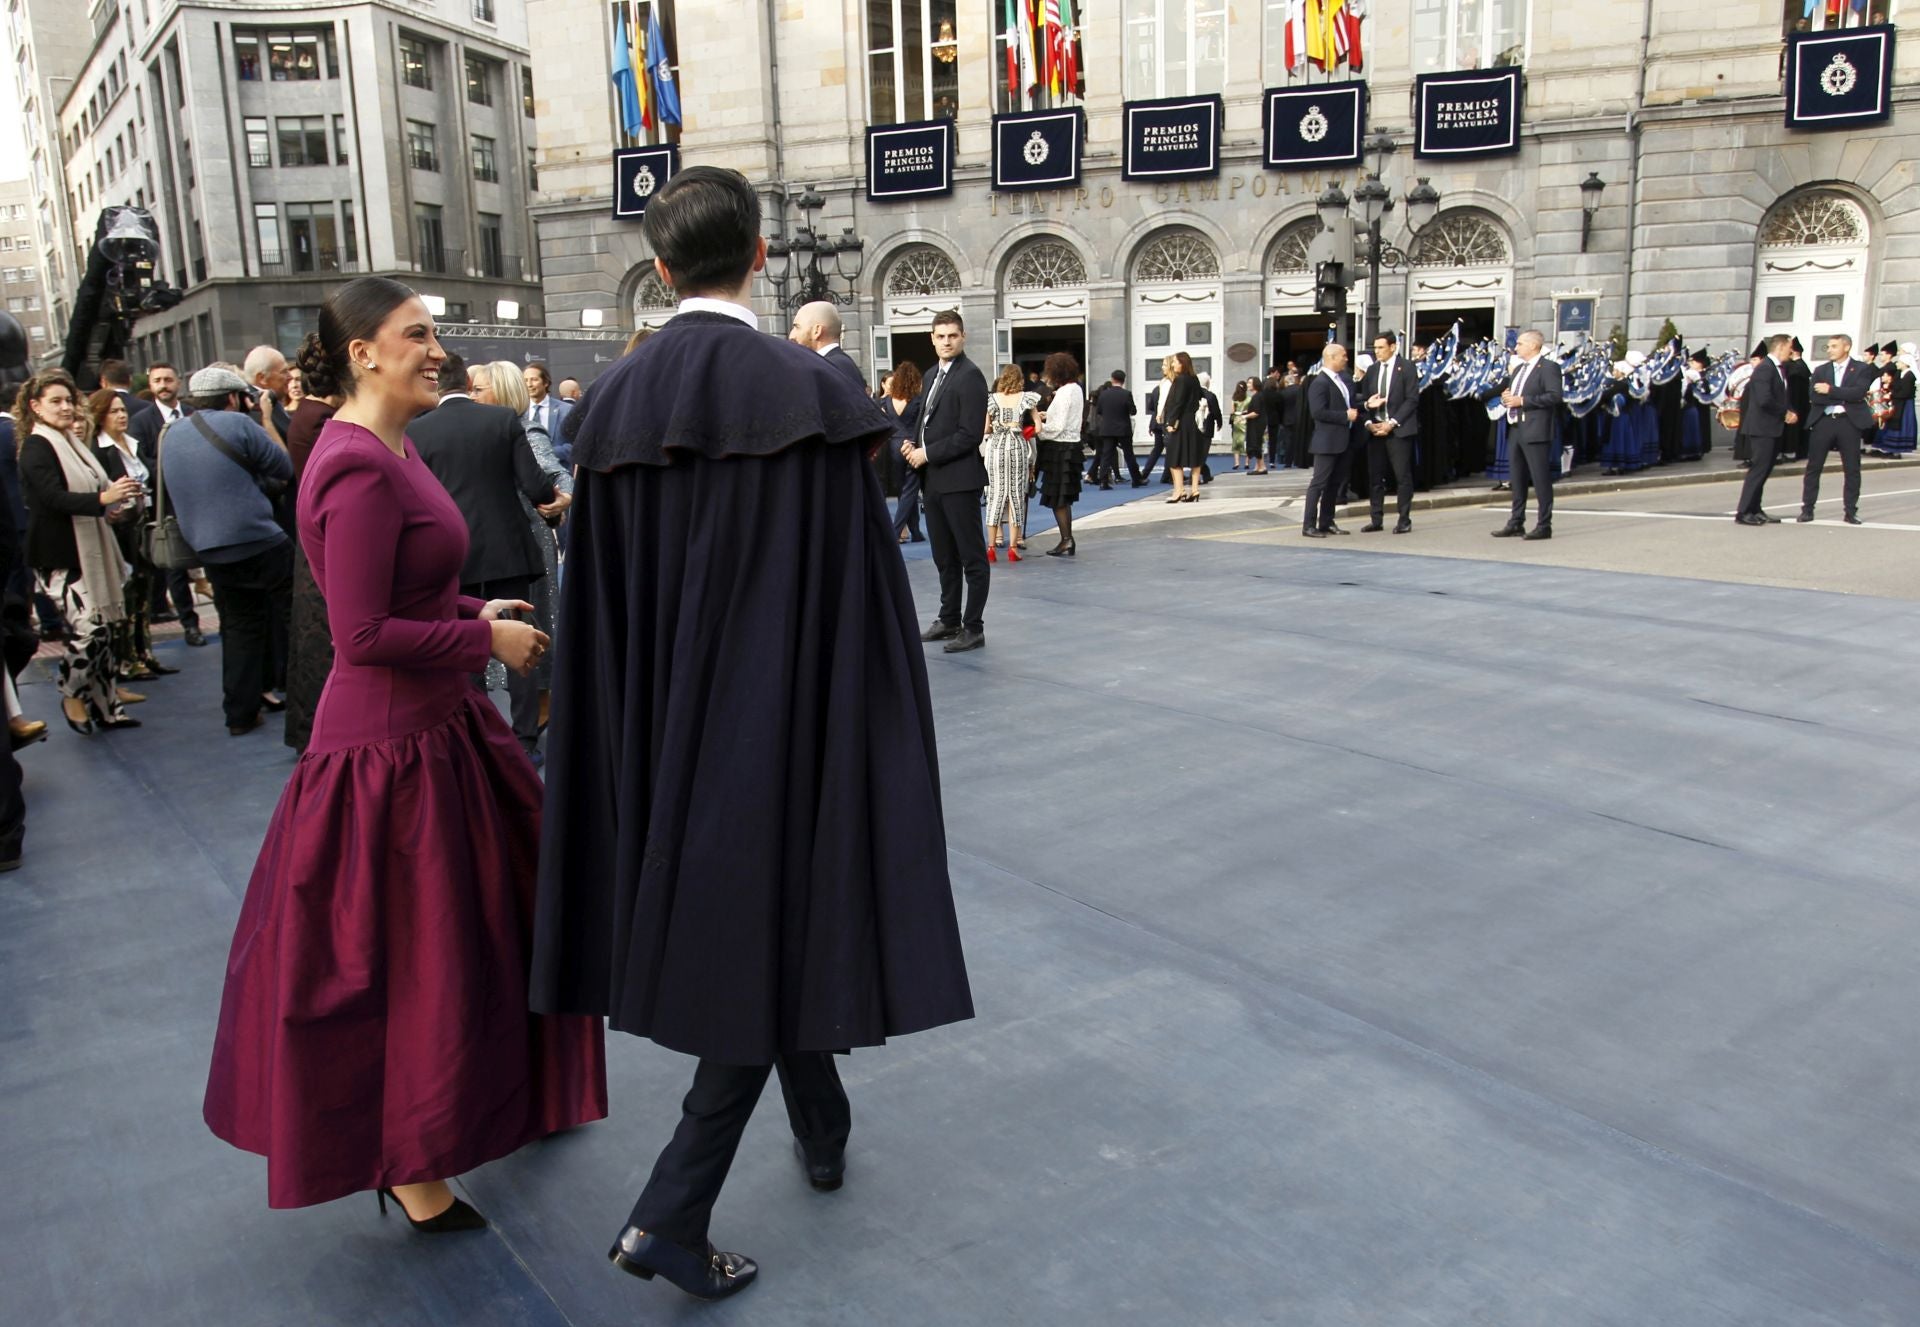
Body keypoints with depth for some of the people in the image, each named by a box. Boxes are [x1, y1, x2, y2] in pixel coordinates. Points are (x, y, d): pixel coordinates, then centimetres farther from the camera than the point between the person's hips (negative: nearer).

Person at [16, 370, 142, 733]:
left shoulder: (70, 443, 15)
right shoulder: (36, 447, -10)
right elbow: (53, 497, -24)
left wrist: (114, 496, 4)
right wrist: (102, 498, -37)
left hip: (89, 551, 9)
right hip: (59, 556, -9)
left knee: (103, 628, 10)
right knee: (87, 626, -16)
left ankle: (105, 704, 18)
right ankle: (71, 696, 5)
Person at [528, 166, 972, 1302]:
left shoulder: (616, 403, -1)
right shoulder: (812, 391, -13)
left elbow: (602, 599, 2)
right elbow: (857, 578, -13)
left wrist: (644, 737, 11)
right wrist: (872, 724, -2)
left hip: (671, 725, 5)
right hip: (784, 708, -5)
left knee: (759, 919, 22)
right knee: (784, 921, 8)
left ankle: (823, 1133, 41)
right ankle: (671, 1214, 6)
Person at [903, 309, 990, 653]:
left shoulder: (970, 376, -11)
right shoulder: (932, 376, 16)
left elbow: (970, 434, -17)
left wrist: (927, 453, -14)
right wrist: (913, 444, 2)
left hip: (959, 479, -9)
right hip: (933, 480, 9)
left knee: (971, 557, 0)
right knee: (944, 557, 16)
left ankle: (974, 628, 5)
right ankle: (949, 620, 26)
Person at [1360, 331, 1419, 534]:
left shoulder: (1406, 368, -2)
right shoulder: (1372, 370, 12)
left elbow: (1412, 399, -7)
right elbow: (1364, 399, 13)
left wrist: (1392, 423, -14)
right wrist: (1369, 422, -6)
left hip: (1398, 429, -4)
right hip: (1375, 429, 5)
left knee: (1402, 476, -2)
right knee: (1375, 476, 4)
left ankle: (1404, 520, 4)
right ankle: (1376, 519, 10)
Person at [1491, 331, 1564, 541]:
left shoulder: (1548, 367, -7)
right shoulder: (1519, 369, 20)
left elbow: (1554, 396, -17)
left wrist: (1522, 401, -19)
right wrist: (1506, 398, 4)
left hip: (1535, 431, -9)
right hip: (1516, 430, 9)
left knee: (1541, 479, -5)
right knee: (1518, 480, 11)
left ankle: (1544, 526, -2)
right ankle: (1516, 523, 17)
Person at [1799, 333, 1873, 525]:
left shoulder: (1862, 369, 4)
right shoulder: (1820, 370, 11)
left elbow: (1858, 393, -14)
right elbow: (1813, 396, -4)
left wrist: (1830, 391, -15)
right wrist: (1842, 399, -13)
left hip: (1849, 422, -2)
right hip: (1823, 421, 2)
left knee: (1852, 469, 2)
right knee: (1813, 467, 0)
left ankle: (1850, 511, 9)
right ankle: (1807, 509, 6)